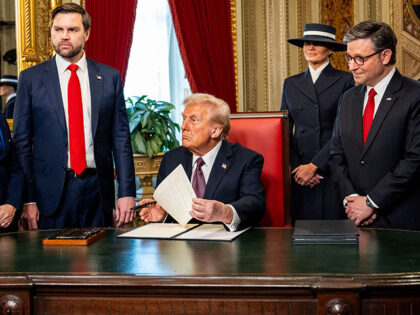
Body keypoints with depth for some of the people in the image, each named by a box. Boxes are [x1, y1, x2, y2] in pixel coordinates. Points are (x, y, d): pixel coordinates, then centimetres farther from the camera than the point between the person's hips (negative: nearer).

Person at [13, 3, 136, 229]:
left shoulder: (109, 77, 5)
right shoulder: (31, 78, 3)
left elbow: (121, 138, 4)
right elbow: (22, 141, 2)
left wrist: (127, 192, -2)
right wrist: (27, 200, -4)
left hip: (97, 189, 1)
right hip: (51, 192, -1)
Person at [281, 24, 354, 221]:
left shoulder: (345, 81, 1)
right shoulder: (291, 84, 13)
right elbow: (285, 132, 11)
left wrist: (314, 165, -12)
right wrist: (297, 168, -3)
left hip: (333, 170, -3)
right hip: (300, 173, 3)